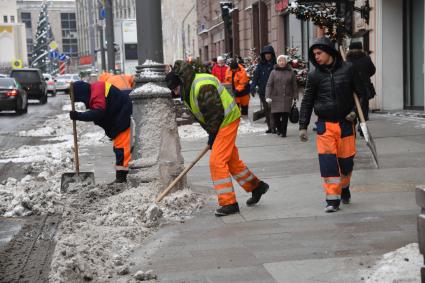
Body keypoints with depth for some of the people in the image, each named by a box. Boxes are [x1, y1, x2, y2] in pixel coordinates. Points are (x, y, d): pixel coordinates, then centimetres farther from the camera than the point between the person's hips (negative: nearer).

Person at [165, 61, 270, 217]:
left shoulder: (202, 87, -27)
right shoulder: (188, 91, 6)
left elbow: (215, 113, -25)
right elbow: (200, 115, 13)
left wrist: (212, 134, -15)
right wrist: (211, 133, 6)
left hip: (228, 120, -10)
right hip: (220, 123, 10)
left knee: (217, 161, -13)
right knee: (231, 160, 17)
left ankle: (228, 203, -7)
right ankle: (256, 186, 34)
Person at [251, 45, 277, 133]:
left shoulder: (275, 65, -1)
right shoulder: (260, 65, 7)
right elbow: (256, 76, 4)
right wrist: (253, 87, -7)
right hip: (263, 91, 3)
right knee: (266, 109, 8)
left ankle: (273, 127, -11)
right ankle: (270, 127, 15)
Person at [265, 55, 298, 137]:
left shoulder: (291, 72, 7)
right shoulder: (274, 72, 5)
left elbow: (294, 86, 10)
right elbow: (269, 85, 0)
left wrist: (295, 97, 6)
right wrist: (267, 96, -11)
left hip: (287, 98, 0)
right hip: (276, 98, 0)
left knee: (285, 116, -4)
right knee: (275, 115, -3)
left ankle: (283, 132, 10)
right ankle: (279, 128, 25)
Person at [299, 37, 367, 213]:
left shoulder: (348, 69, 0)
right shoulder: (314, 75, 2)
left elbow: (361, 93, 8)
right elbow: (307, 102, 8)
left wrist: (355, 111, -7)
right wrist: (303, 126, 3)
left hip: (345, 124, 0)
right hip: (325, 125, 0)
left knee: (346, 160, 9)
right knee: (327, 161, -10)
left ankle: (344, 188, 36)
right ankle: (332, 199, -4)